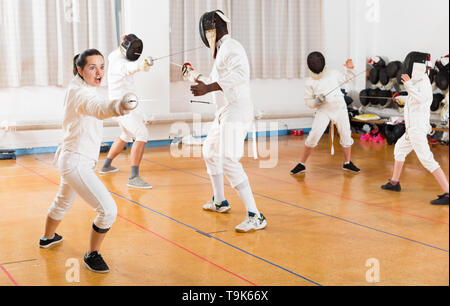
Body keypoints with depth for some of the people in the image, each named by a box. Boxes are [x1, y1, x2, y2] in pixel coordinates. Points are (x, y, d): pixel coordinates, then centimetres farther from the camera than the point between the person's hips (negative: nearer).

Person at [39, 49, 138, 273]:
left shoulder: (76, 87, 6)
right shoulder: (81, 93, -23)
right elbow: (99, 108, -48)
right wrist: (119, 106, -67)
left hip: (70, 158, 10)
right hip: (76, 163, -10)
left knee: (63, 202, 33)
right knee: (108, 210, -15)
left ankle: (48, 237, 57)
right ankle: (92, 255, 4)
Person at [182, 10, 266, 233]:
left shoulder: (231, 48, -13)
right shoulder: (223, 50, 18)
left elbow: (240, 73, -33)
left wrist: (208, 88, -35)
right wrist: (195, 76, 38)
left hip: (236, 114, -11)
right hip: (226, 113, 11)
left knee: (229, 164, -20)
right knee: (210, 153, 26)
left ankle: (255, 217, -21)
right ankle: (219, 202, 40)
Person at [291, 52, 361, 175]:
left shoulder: (333, 74, -1)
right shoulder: (309, 82, -7)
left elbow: (346, 78, 17)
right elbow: (309, 102, -3)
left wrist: (350, 68, -2)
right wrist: (317, 100, -24)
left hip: (340, 108, 2)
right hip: (323, 111, -2)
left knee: (346, 135, 3)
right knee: (313, 136, -13)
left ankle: (347, 163, 22)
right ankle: (302, 165, -2)